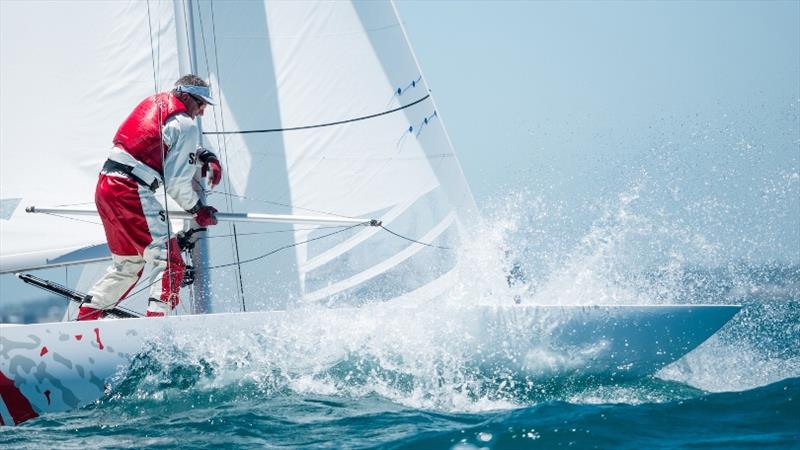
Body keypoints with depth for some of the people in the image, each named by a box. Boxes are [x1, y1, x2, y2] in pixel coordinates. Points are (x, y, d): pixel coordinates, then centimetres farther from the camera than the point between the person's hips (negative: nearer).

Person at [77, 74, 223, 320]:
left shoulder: (155, 102, 18)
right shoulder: (185, 125, -6)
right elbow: (177, 182, -7)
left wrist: (206, 157, 19)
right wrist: (199, 210, 8)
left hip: (105, 185, 9)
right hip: (131, 191, -9)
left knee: (128, 263, 24)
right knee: (169, 261, -10)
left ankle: (86, 317, 22)